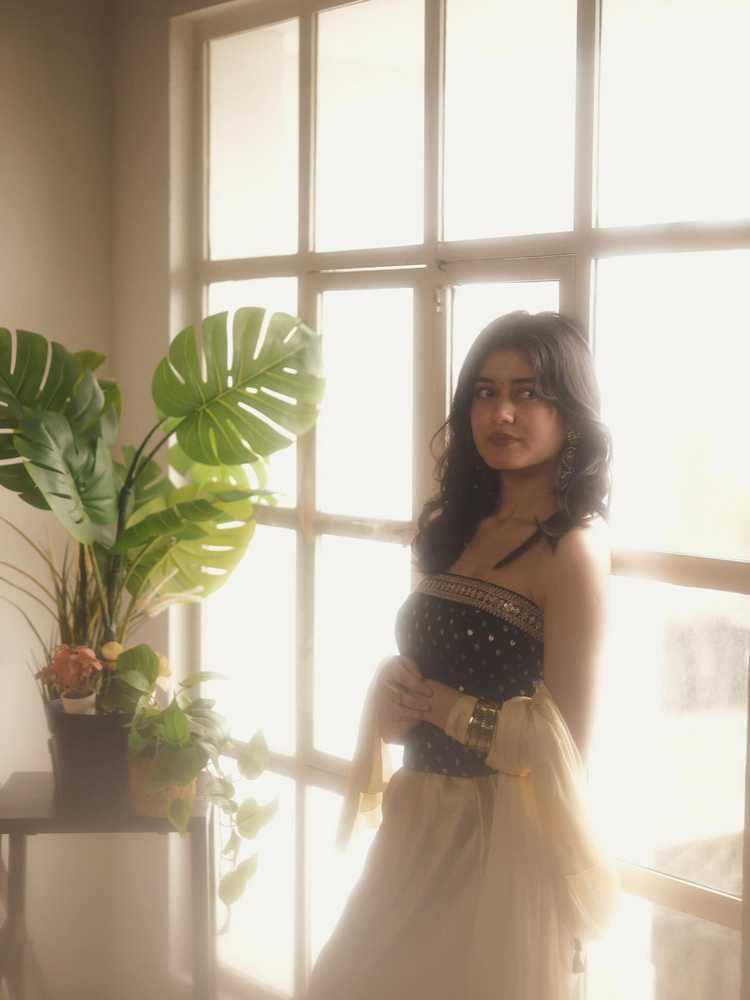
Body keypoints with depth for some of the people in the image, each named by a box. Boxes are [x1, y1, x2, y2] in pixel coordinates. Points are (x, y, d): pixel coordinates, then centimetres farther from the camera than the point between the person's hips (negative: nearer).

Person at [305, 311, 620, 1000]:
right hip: (421, 822, 8)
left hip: (499, 836, -7)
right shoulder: (454, 525, 6)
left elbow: (568, 742, -18)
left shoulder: (572, 550, -16)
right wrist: (389, 700, -6)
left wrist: (443, 707, -11)